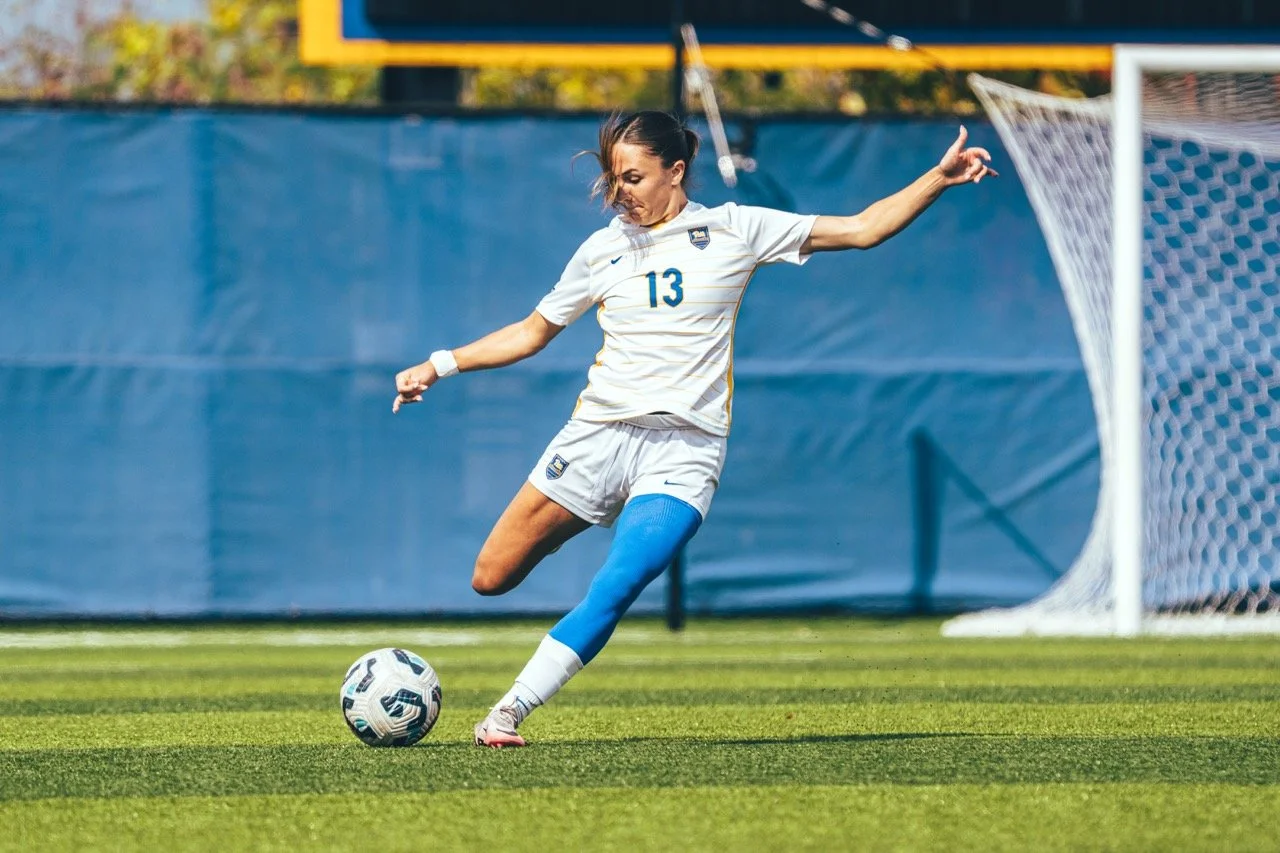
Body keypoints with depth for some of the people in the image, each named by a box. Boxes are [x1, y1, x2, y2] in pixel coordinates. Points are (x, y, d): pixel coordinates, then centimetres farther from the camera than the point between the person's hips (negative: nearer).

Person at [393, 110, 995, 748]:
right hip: (599, 431, 3)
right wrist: (441, 366, 14)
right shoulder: (602, 250, 10)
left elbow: (862, 229, 4)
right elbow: (530, 333, 22)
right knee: (490, 579, -1)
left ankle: (507, 713, -14)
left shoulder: (733, 231, 3)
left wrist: (938, 179, -5)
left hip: (684, 450, -3)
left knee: (613, 590, -23)